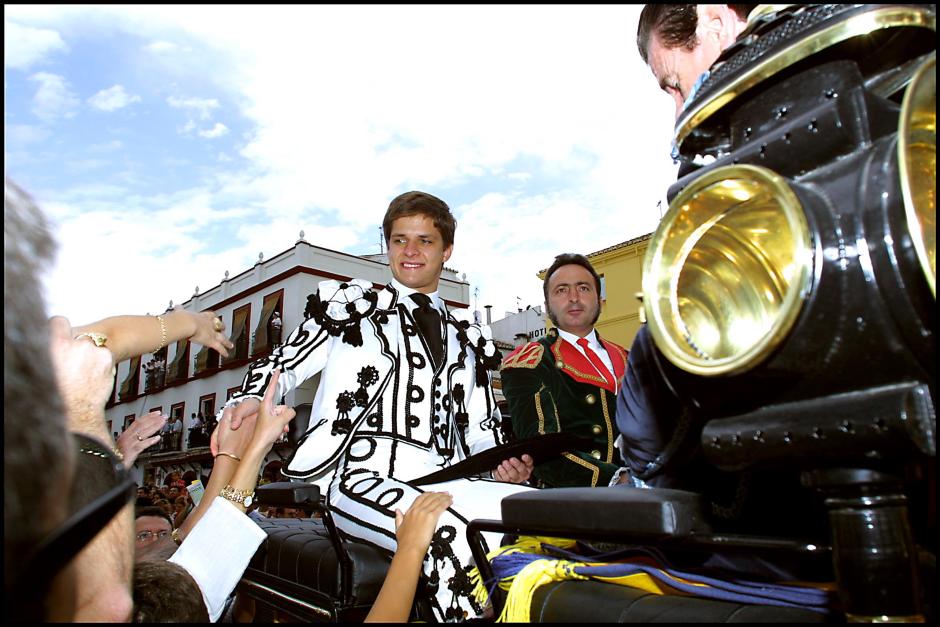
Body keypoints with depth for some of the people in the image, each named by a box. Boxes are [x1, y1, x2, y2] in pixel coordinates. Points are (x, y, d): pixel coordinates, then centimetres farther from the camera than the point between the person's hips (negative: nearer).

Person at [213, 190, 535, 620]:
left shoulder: (466, 337, 25)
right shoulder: (350, 305, 17)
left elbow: (481, 430, 24)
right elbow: (283, 365, 10)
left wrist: (505, 464, 2)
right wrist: (248, 400, -13)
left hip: (443, 482, 4)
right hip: (360, 475, -4)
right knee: (449, 533, -35)